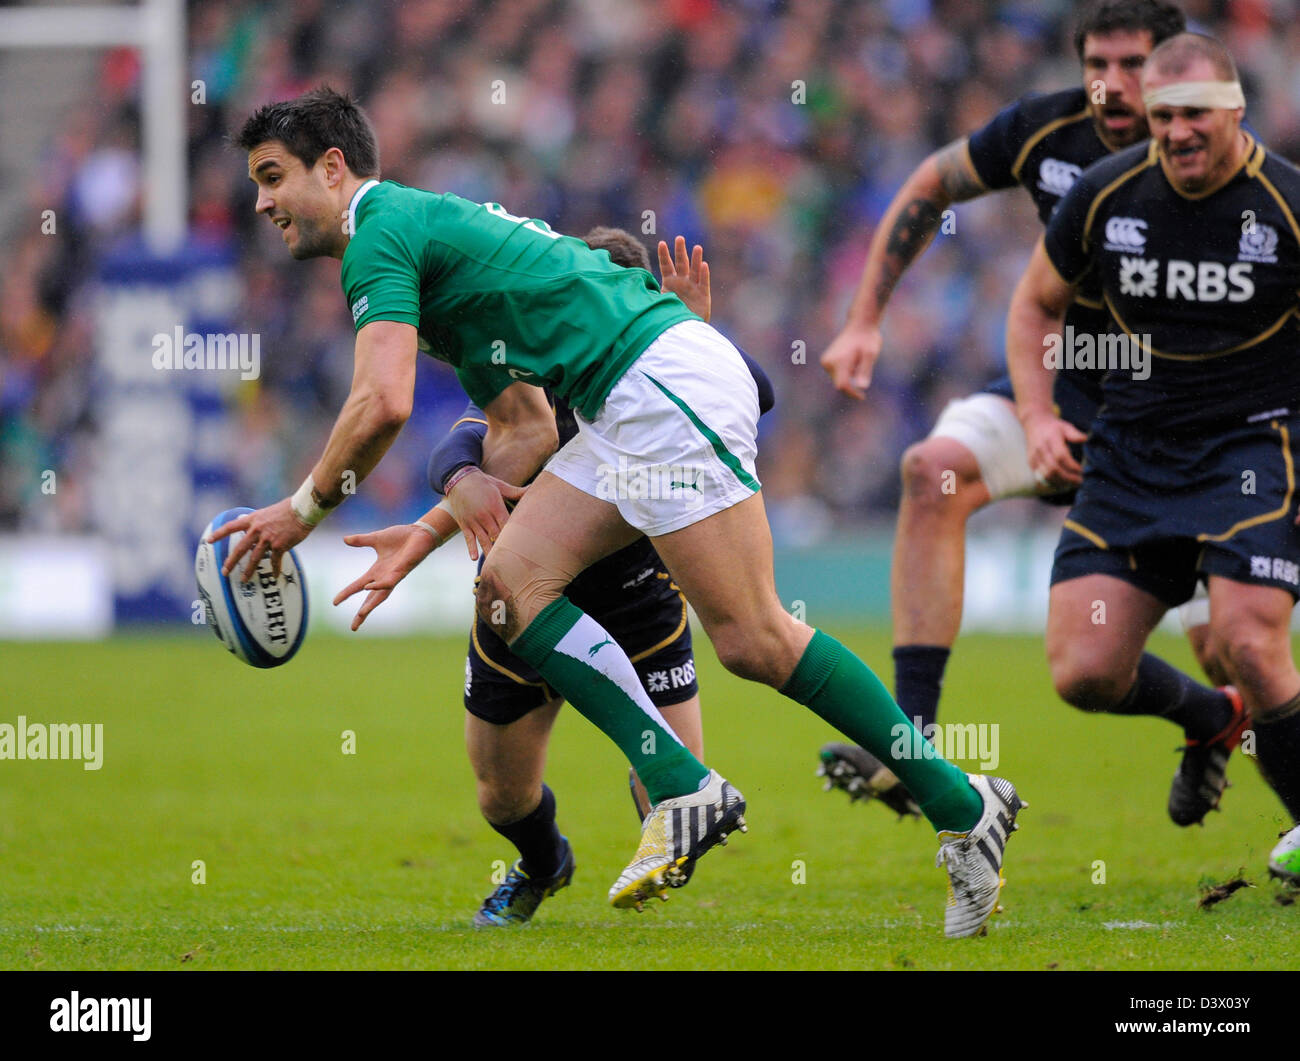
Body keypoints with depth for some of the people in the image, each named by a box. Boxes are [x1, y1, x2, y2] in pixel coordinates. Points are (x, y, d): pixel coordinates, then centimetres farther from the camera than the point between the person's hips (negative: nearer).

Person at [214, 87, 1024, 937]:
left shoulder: (380, 230, -3)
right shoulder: (430, 230, 27)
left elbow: (383, 405, -17)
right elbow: (526, 429, 27)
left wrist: (304, 508, -2)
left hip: (668, 379, -10)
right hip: (628, 416, 10)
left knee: (752, 640, -12)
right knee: (512, 579, 3)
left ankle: (960, 804, -5)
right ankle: (684, 790, -5)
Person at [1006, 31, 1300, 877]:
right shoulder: (1105, 195, -2)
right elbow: (1038, 302, 15)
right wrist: (1038, 415, 1)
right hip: (1132, 450, 4)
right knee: (1084, 672, -5)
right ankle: (1212, 721, 28)